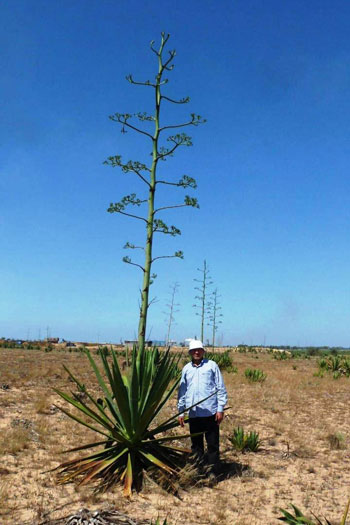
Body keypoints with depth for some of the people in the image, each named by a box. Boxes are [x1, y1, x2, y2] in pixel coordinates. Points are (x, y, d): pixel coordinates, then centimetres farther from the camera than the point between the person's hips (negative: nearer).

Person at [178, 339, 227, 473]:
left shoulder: (212, 365, -1)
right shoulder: (186, 369, 9)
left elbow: (221, 388, -1)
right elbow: (182, 391, 13)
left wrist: (220, 409, -6)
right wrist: (180, 412, 11)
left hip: (210, 412, -3)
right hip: (193, 413, 4)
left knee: (213, 445, 4)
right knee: (196, 445, 14)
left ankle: (213, 472, 14)